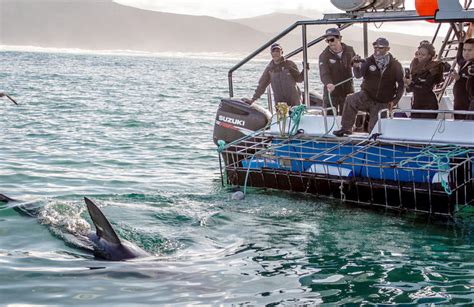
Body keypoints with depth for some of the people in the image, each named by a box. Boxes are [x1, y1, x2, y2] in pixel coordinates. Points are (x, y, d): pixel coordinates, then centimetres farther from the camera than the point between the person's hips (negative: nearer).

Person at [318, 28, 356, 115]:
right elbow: (324, 74, -26)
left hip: (348, 91, 3)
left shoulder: (349, 50, 0)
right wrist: (328, 84, -45)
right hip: (331, 92, -3)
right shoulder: (324, 55, -12)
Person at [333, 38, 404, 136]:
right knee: (350, 100, -30)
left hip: (382, 103, 0)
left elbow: (401, 84, 4)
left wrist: (395, 101, -4)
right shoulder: (369, 61, -6)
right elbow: (358, 75, -20)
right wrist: (356, 66, -41)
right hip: (367, 96, 0)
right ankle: (346, 128, -20)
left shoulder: (395, 65, -4)